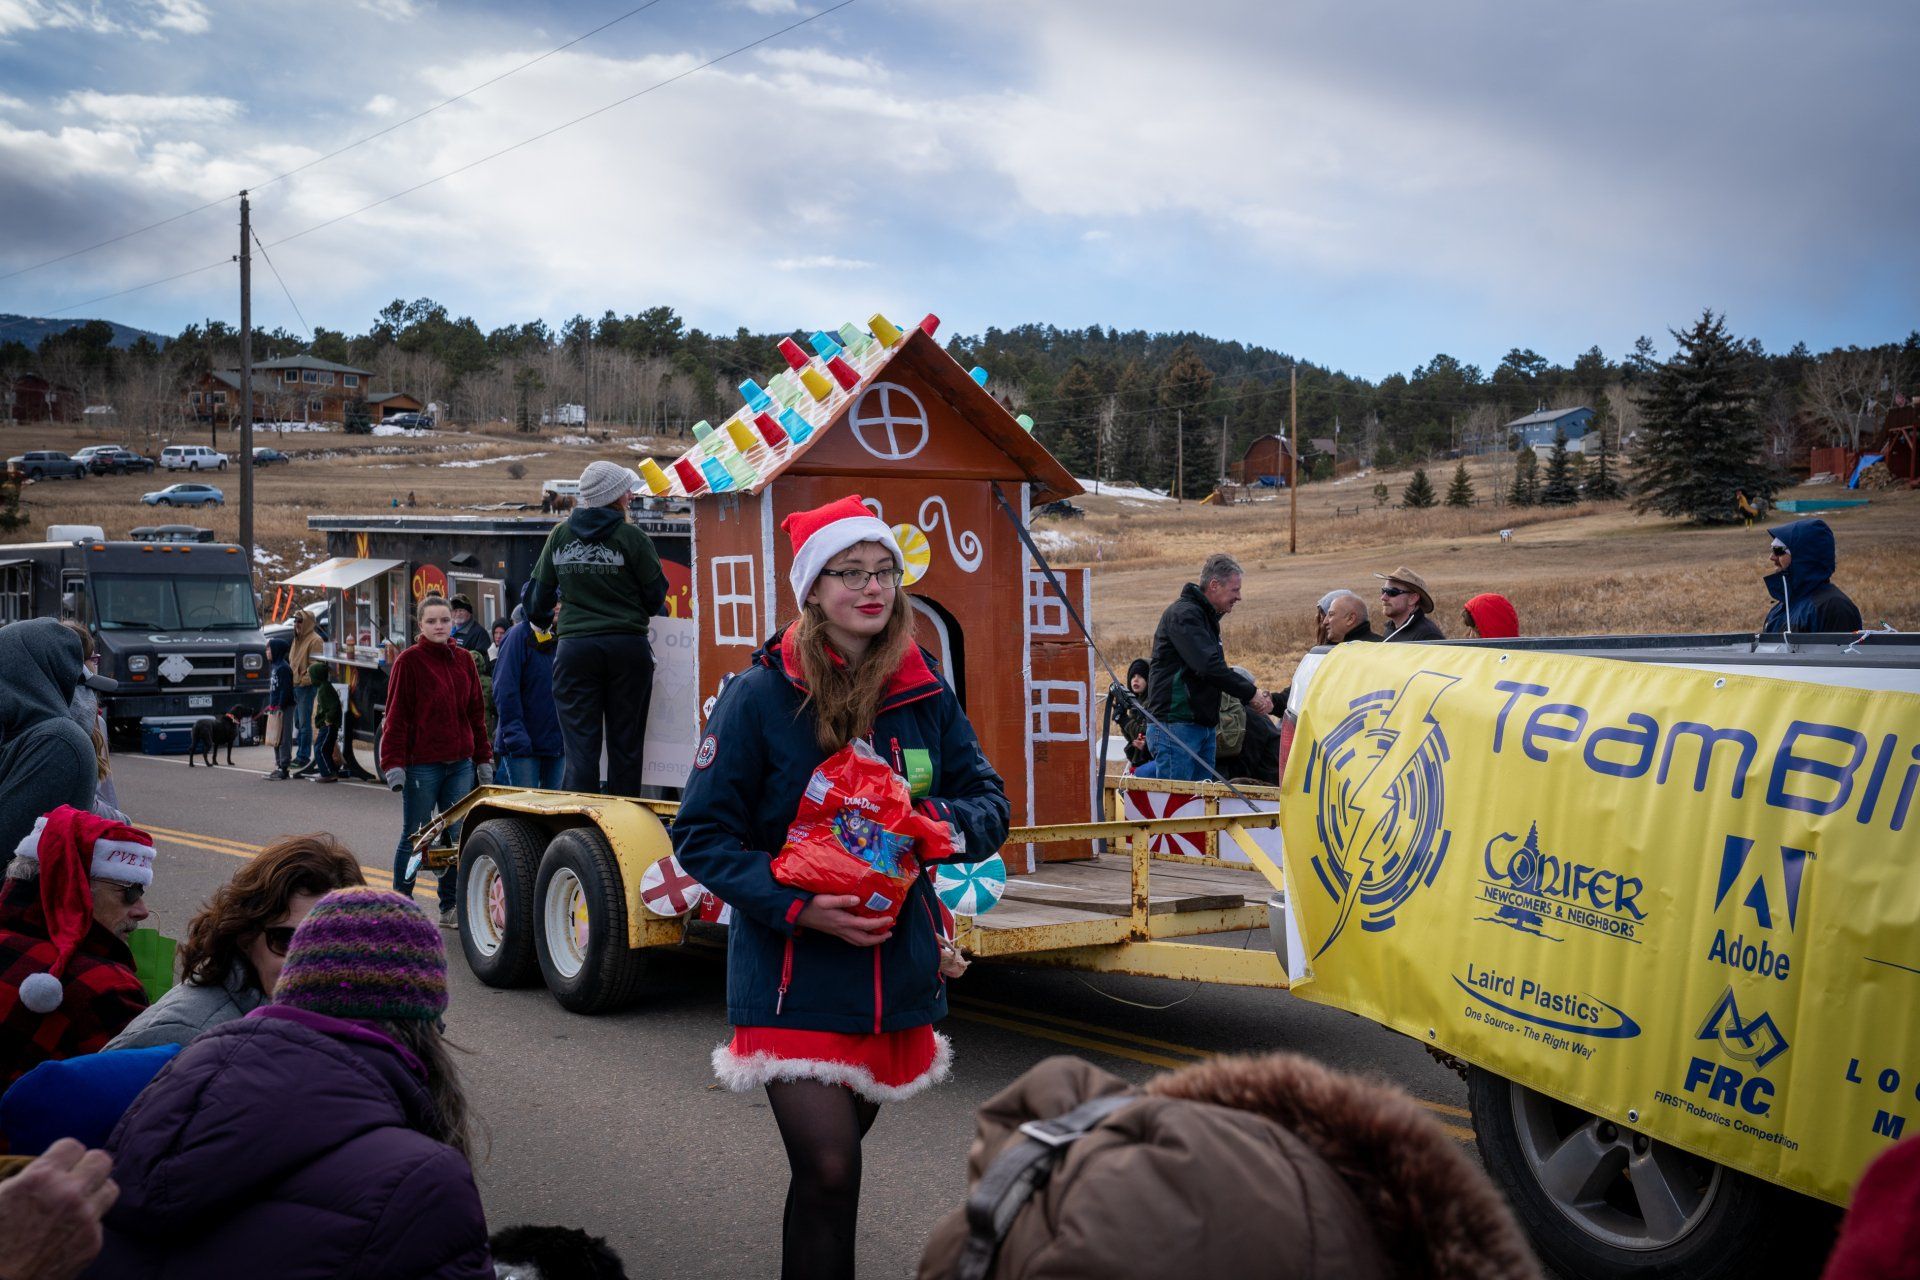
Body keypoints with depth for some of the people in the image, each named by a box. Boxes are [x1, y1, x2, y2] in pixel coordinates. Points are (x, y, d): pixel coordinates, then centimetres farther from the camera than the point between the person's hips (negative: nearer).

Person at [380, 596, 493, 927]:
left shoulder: (463, 660, 10)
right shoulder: (409, 661, -5)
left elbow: (476, 712, 14)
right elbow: (396, 714, -7)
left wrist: (483, 758, 12)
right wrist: (394, 763, -13)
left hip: (460, 763, 5)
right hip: (422, 764, -5)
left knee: (456, 837, 7)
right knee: (414, 837, 4)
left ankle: (450, 907, 17)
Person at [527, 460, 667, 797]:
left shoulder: (560, 534, 7)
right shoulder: (631, 537, -5)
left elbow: (540, 589, 16)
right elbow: (656, 595, -1)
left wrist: (543, 621, 37)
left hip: (574, 646, 2)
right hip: (628, 648, -2)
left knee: (580, 745, 2)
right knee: (626, 744, 5)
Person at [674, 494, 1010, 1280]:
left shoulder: (925, 696, 3)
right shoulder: (760, 696, -10)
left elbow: (988, 800, 9)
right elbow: (702, 835, -9)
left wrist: (951, 823, -15)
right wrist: (797, 906, -23)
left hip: (898, 971, 5)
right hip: (794, 979, -5)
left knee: (835, 1153, 18)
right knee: (828, 1170, -15)